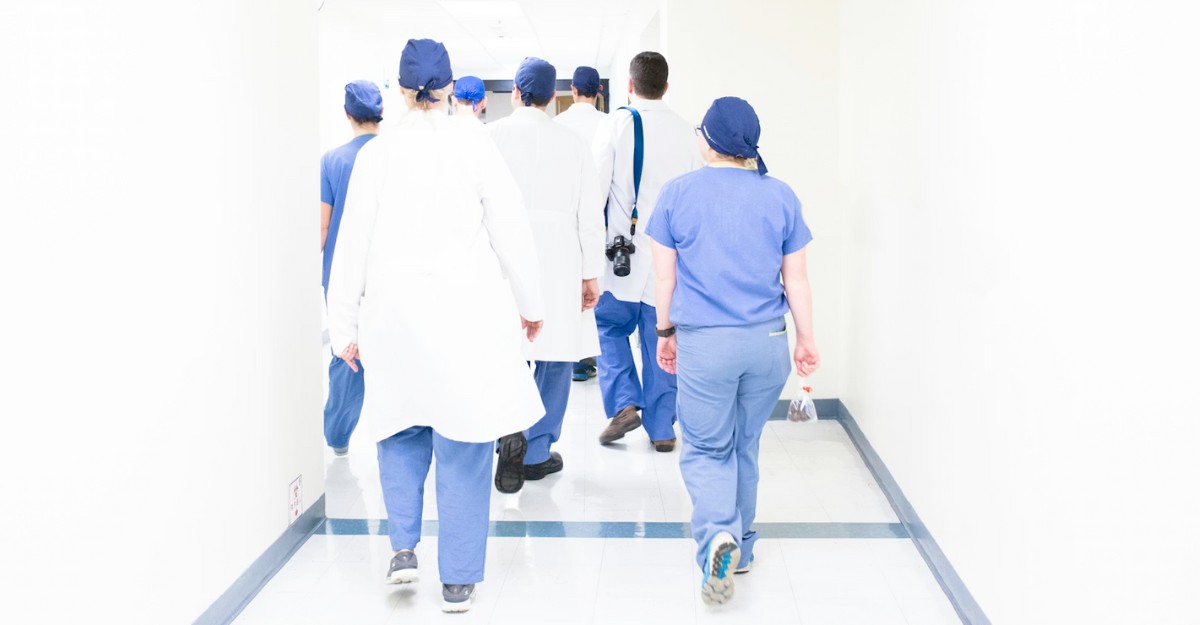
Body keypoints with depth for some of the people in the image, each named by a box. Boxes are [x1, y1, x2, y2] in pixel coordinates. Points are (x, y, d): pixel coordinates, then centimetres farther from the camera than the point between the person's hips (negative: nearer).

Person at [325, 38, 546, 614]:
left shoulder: (376, 153, -1)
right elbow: (511, 231, -1)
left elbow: (353, 243, 1)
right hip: (469, 312, -1)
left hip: (395, 312, 1)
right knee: (464, 445, 6)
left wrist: (345, 326, 9)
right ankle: (458, 581, 11)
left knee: (401, 429, 22)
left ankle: (403, 546, 10)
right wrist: (531, 303, 12)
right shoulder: (475, 146, -5)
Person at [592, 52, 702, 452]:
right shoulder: (685, 132, 2)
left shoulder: (615, 125, -7)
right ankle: (662, 427, 13)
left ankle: (624, 403, 1)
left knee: (612, 328, 16)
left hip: (623, 251, -2)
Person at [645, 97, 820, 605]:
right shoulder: (781, 196, 2)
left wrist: (665, 332, 13)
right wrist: (806, 339, 14)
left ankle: (718, 537, -18)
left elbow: (665, 275, 1)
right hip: (768, 341, 3)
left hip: (704, 343, -2)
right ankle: (741, 548, 29)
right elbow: (796, 278, 4)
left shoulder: (679, 193, -2)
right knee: (746, 446, 18)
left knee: (706, 450, 7)